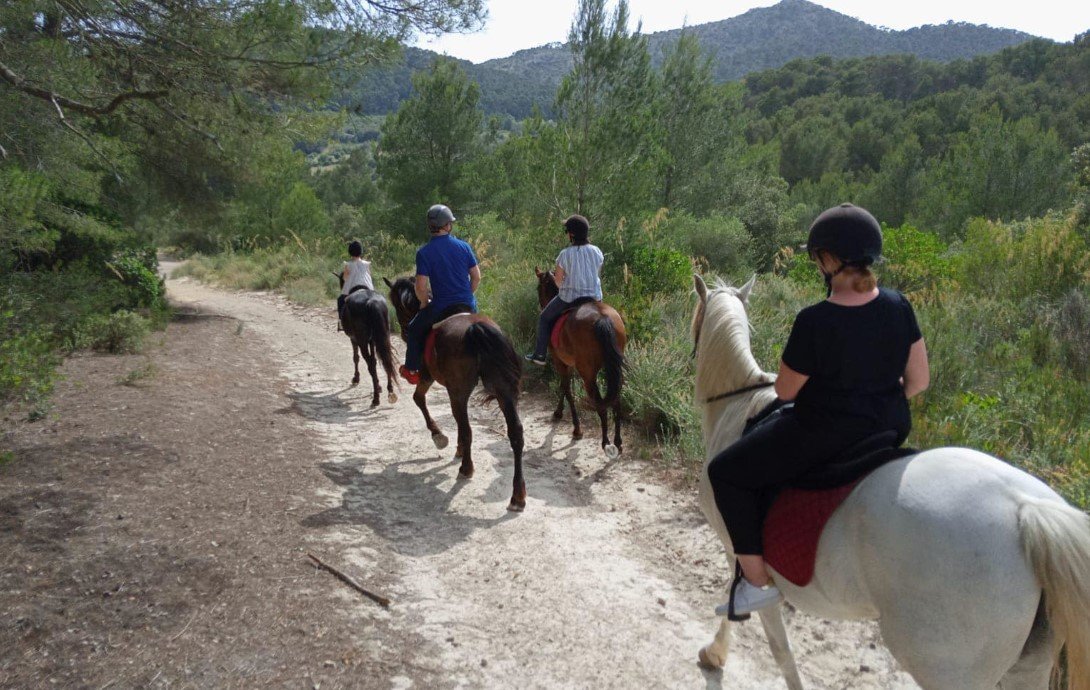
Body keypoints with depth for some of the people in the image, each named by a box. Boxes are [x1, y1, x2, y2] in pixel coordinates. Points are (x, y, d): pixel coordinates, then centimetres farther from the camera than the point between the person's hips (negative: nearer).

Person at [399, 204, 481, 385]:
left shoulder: (424, 252, -10)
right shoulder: (464, 246, -2)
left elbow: (421, 287, -13)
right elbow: (476, 277, 2)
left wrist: (425, 303, 6)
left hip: (440, 308, -2)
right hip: (468, 306, 3)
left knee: (414, 330, 22)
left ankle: (412, 370, 26)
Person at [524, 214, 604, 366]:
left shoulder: (565, 254, -16)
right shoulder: (597, 251, -4)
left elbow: (558, 281, -8)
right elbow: (598, 275, 8)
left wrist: (554, 274, 14)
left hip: (569, 298, -4)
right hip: (595, 297, 4)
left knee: (544, 318, 21)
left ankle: (539, 355, 23)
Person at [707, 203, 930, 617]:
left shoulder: (814, 322, -25)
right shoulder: (898, 306, -7)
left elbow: (785, 391, -12)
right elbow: (918, 380, 1)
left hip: (824, 438, -7)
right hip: (890, 430, 7)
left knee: (725, 473, 9)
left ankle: (758, 579, 9)